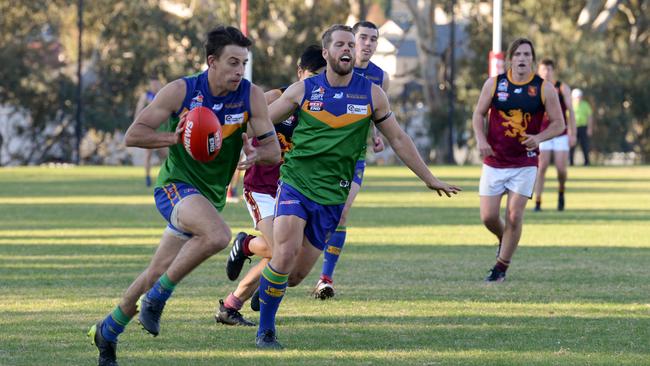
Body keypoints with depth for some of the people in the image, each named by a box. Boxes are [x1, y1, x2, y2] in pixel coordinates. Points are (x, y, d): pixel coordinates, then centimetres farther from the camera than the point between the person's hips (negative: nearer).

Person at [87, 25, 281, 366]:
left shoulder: (251, 96, -6)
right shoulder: (181, 91, -14)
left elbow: (274, 150, -3)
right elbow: (133, 134, -10)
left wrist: (256, 154, -26)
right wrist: (174, 138, -26)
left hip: (211, 194, 5)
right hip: (176, 184, -5)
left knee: (160, 271, 10)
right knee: (218, 235, -33)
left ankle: (108, 331, 28)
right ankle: (157, 297, -16)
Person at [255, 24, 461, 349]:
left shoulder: (371, 94, 3)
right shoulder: (303, 90, -1)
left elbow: (397, 139, 13)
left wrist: (429, 178, 14)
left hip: (332, 196, 2)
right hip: (295, 184, -2)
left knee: (296, 275, 0)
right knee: (285, 254, -23)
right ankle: (265, 331, -7)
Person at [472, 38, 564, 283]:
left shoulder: (544, 89, -3)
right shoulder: (494, 84, 0)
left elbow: (558, 124, 1)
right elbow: (479, 114, 9)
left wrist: (539, 138, -18)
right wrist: (481, 140, -9)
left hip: (525, 163, -1)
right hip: (494, 162, 1)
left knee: (514, 216, -8)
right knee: (488, 217, -2)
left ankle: (501, 267, 7)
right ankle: (504, 241, 33)